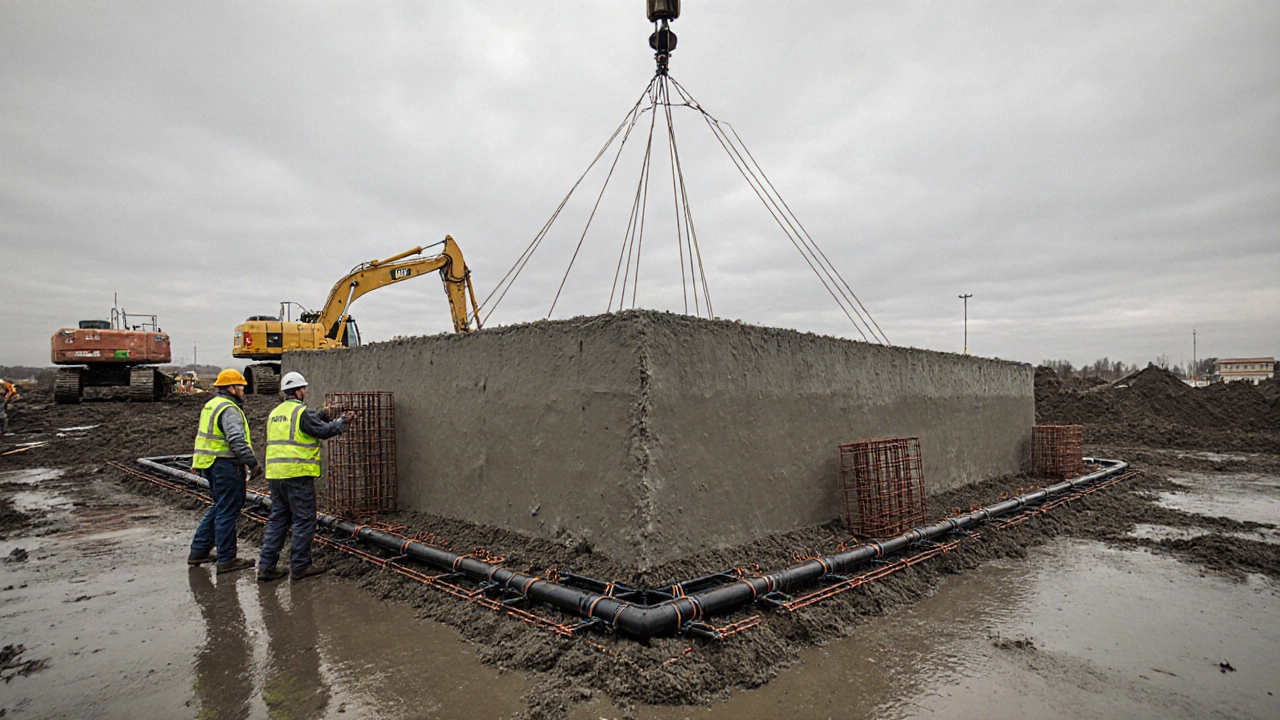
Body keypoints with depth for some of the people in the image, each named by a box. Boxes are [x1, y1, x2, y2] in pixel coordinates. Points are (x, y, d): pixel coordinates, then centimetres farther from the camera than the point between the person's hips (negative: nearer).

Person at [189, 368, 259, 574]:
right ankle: (226, 560, 4)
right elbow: (237, 440, -29)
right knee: (227, 512, -3)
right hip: (226, 466, -10)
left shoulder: (211, 405, 16)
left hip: (211, 465, 10)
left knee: (219, 508, 21)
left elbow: (201, 435, 24)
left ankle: (199, 551, 26)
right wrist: (252, 462, -25)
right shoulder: (229, 410, -17)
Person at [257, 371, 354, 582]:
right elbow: (324, 431, -8)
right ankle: (299, 567, 6)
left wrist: (323, 414, 26)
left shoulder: (275, 413, 16)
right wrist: (343, 421, 5)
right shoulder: (301, 412, -11)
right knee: (304, 521, 1)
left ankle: (266, 566, 15)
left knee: (277, 519, 15)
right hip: (297, 474, -8)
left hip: (275, 474, 9)